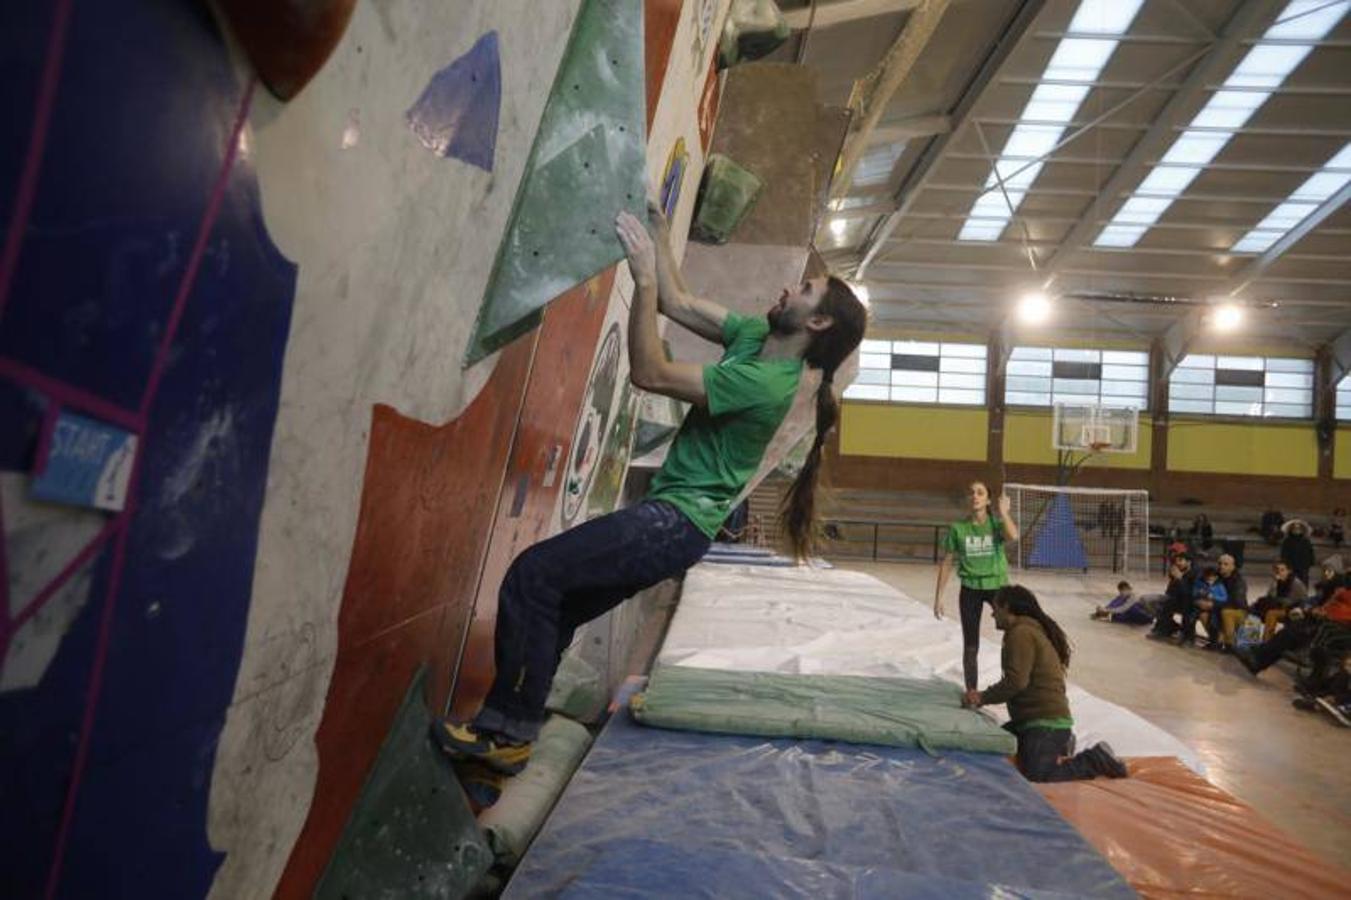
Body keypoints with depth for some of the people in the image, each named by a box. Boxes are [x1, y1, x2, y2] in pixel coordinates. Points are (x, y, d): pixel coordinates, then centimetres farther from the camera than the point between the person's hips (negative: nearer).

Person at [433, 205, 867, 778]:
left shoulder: (767, 381, -20)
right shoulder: (757, 338, 8)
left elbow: (650, 374, -22)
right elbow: (678, 303, 12)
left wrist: (644, 278, -22)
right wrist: (657, 226, 10)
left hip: (675, 522, -9)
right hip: (675, 518, 9)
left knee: (532, 576, -14)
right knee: (554, 609, 10)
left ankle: (507, 734, -4)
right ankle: (508, 731, 18)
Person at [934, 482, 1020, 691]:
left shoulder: (996, 523, -3)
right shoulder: (957, 528, -1)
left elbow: (1013, 536, -27)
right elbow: (947, 562, 3)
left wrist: (1003, 512, -15)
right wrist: (938, 596, 2)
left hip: (998, 586, -1)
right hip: (970, 589, 1)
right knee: (970, 646, 8)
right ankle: (971, 691, 21)